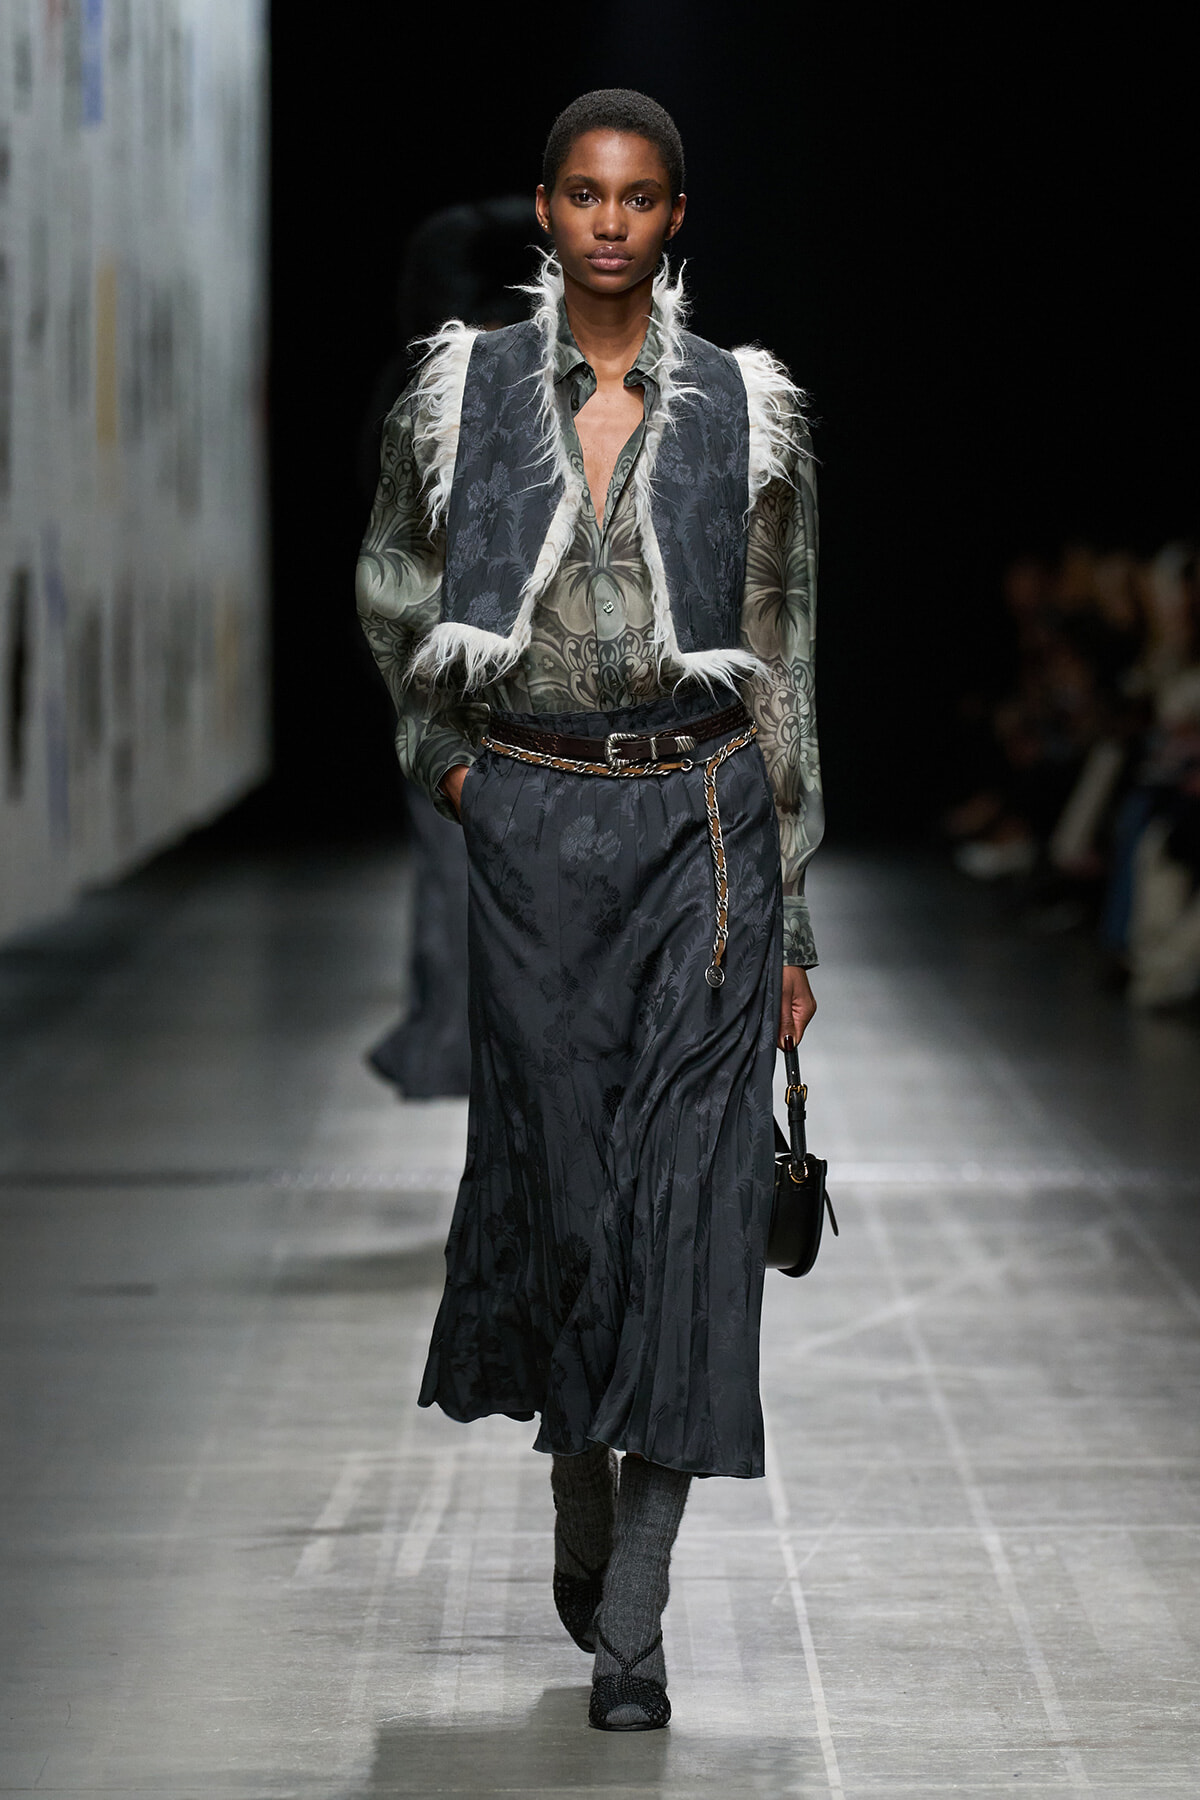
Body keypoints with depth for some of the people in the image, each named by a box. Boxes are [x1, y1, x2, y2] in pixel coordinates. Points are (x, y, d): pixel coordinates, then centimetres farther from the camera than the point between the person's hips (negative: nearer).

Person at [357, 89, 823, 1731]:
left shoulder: (744, 411, 2)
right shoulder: (464, 392, 3)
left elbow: (781, 669, 4)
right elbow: (394, 581, 22)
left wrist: (796, 926, 3)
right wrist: (435, 749, 12)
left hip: (700, 820, -1)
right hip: (532, 831, 1)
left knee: (685, 1190, -6)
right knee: (558, 1171, 5)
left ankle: (631, 1624, -3)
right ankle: (582, 1513, 33)